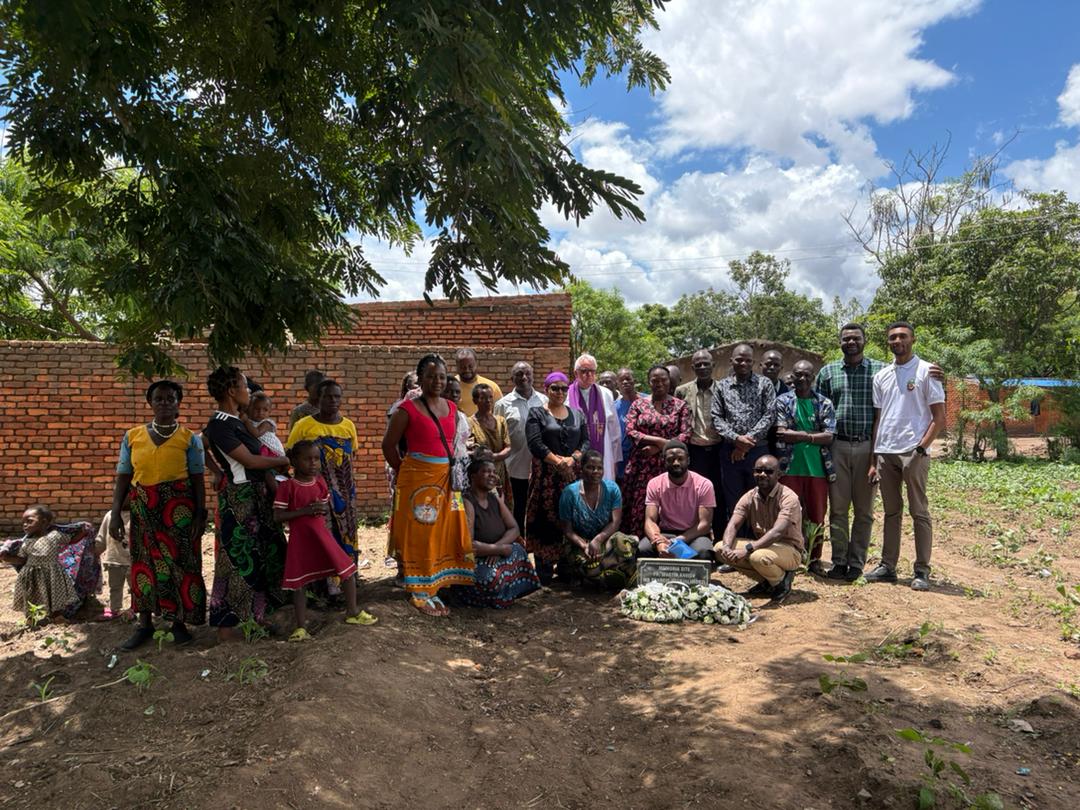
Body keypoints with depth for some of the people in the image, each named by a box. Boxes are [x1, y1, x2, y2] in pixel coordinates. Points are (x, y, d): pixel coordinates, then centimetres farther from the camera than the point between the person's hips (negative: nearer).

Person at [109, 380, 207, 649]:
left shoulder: (189, 438, 0)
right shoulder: (133, 437, 6)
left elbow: (198, 480, 0)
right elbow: (122, 477, 6)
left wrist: (200, 514, -5)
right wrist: (115, 514, 0)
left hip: (178, 508, -2)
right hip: (143, 509, 2)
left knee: (179, 561, 1)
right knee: (144, 562, 8)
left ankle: (179, 622, 13)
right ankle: (145, 624, 18)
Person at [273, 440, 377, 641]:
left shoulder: (320, 482, 4)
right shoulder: (287, 486, -11)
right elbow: (278, 516, -14)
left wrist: (323, 509, -9)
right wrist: (305, 510, -23)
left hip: (322, 535, 5)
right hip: (299, 539, -4)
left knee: (348, 570, 5)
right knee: (298, 582, 3)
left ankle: (352, 612, 22)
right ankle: (301, 627, 15)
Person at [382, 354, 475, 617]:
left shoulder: (452, 408, 9)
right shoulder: (408, 409, -9)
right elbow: (388, 446, -3)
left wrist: (454, 474, 10)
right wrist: (405, 473, 2)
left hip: (446, 480, 6)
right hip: (417, 480, -6)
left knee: (444, 533, 9)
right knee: (418, 535, 2)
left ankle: (434, 588, 22)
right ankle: (419, 592, 13)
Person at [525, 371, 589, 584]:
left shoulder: (577, 414, 16)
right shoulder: (536, 413, 4)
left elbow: (586, 441, 8)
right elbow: (535, 443, -8)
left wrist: (573, 459, -11)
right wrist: (557, 461, -17)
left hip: (573, 474, 3)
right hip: (546, 476, -3)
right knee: (546, 521, -4)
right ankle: (544, 577, 0)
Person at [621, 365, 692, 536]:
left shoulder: (680, 405, 6)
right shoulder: (638, 403, 9)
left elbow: (685, 435, -2)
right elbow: (630, 430, -2)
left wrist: (657, 448, -12)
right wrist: (660, 440, -12)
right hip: (641, 464, 1)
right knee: (637, 507, -1)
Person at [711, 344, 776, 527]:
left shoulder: (764, 384, 4)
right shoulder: (721, 386, 8)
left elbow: (769, 416, -4)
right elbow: (716, 417, 2)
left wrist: (749, 439, -12)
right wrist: (736, 438, -12)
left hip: (758, 450, -1)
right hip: (730, 451, 1)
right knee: (732, 503, 7)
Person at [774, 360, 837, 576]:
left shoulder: (824, 403, 7)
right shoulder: (783, 401, 4)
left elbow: (829, 436, -4)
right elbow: (782, 433, -8)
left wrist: (799, 435, -10)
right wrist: (813, 435, -9)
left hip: (818, 468, 2)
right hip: (790, 467, -1)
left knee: (817, 517, 9)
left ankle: (815, 560, 20)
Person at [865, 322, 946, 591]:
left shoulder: (926, 372, 0)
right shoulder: (881, 376, 14)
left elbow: (939, 417, -3)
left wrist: (921, 448, -14)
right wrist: (874, 460, 10)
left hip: (913, 452, -5)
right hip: (885, 452, 5)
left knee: (919, 511, 0)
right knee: (891, 511, 11)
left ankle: (922, 570, 6)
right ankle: (888, 566, 17)